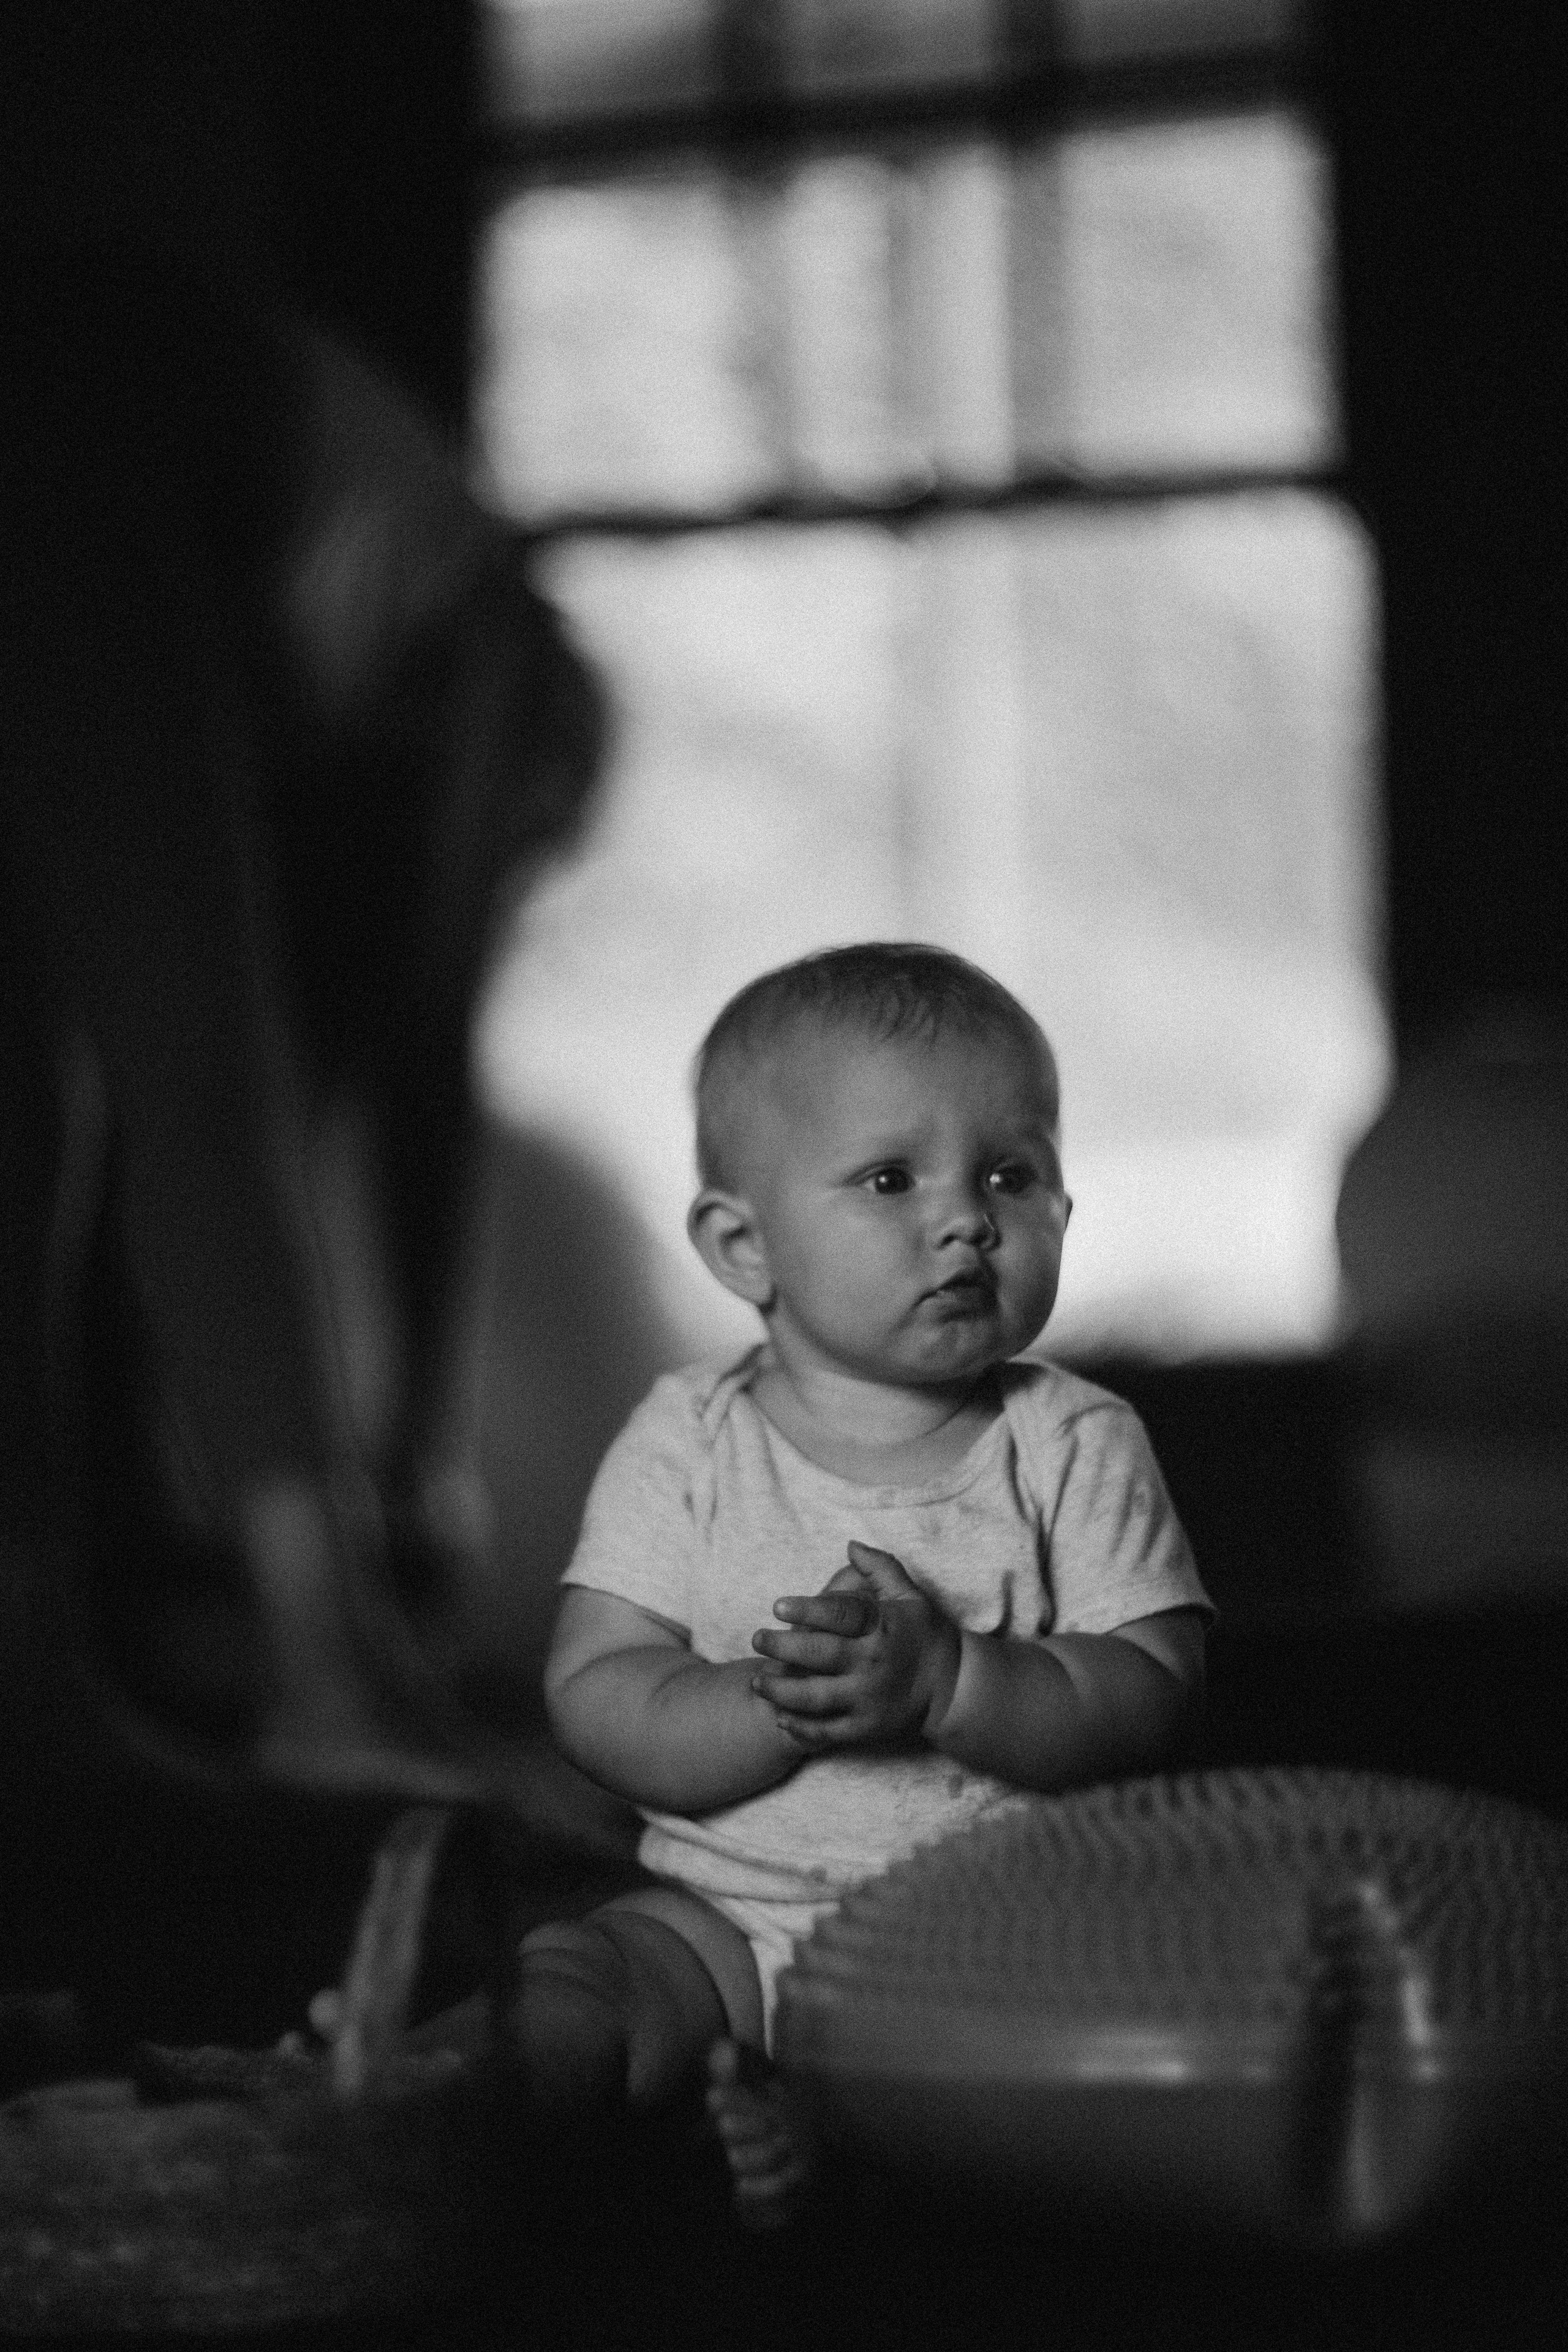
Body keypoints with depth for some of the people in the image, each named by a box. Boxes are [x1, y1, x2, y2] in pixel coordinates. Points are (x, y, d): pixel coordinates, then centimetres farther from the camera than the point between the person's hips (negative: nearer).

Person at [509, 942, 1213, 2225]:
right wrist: (787, 1705, -24)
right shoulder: (689, 1443, 1)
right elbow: (600, 1701, -7)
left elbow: (1149, 1699, -9)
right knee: (554, 2014, -25)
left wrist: (943, 1678, -25)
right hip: (728, 1907, 1)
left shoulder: (1075, 1446, 0)